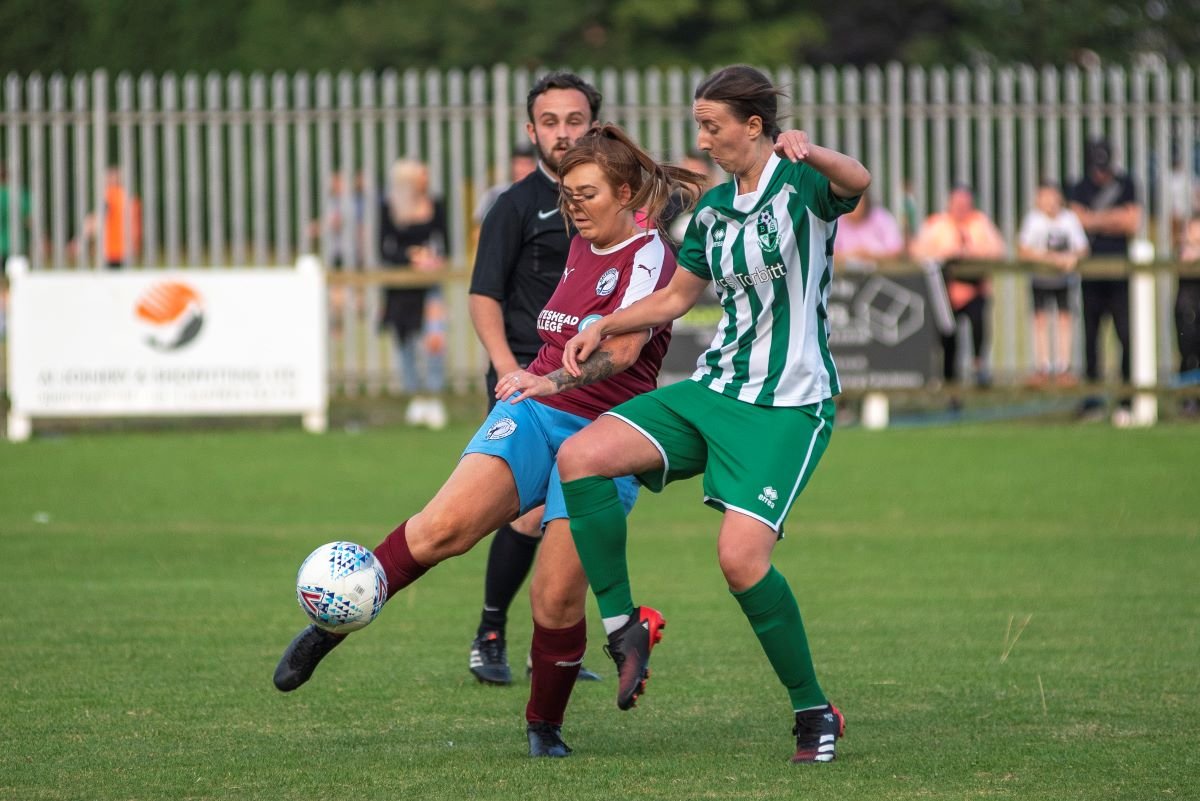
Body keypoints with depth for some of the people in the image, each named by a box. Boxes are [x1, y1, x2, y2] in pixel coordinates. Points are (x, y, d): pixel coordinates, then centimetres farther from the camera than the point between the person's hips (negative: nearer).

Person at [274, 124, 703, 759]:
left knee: (558, 597, -10)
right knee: (446, 524, -22)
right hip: (531, 417, 5)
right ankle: (331, 625, -17)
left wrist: (553, 381, -39)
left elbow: (622, 348, -25)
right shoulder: (580, 248, 15)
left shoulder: (650, 258, -8)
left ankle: (545, 726, 12)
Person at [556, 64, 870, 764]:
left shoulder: (801, 183, -10)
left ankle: (814, 712, -2)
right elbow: (679, 296, 26)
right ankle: (625, 627, -2)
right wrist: (605, 328, 12)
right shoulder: (714, 208, 12)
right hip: (715, 389, 7)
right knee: (581, 457, -12)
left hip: (790, 405, -7)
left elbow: (857, 184, -34)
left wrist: (812, 152, -55)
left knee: (741, 558, -20)